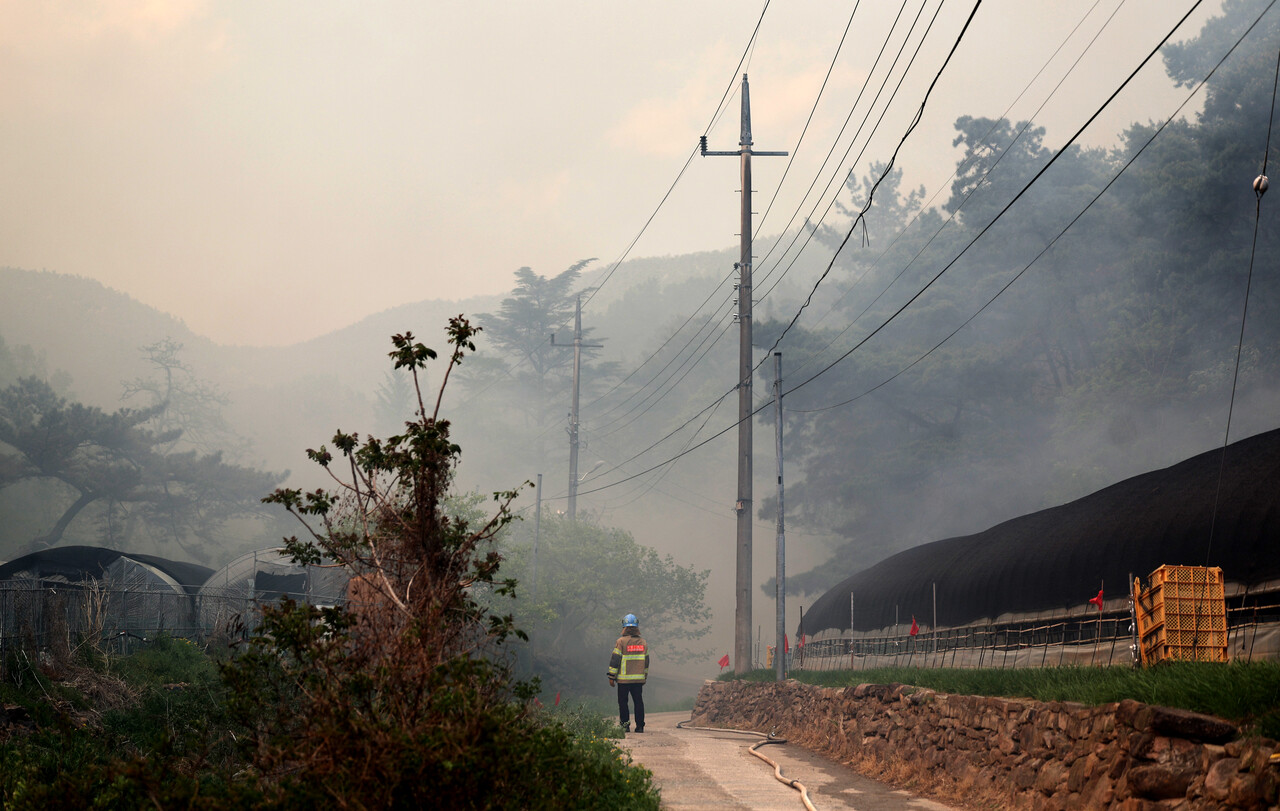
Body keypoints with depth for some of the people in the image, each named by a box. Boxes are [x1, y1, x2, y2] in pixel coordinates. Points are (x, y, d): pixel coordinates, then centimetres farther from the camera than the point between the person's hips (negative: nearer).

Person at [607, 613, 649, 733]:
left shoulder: (621, 642, -8)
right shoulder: (643, 642, 7)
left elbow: (615, 660, -8)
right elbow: (646, 661, 14)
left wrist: (611, 677, -2)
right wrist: (645, 676, 23)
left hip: (624, 679, -4)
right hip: (639, 678, 4)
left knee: (623, 702, 5)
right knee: (638, 701, 8)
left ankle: (625, 725, 1)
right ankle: (640, 725, 6)